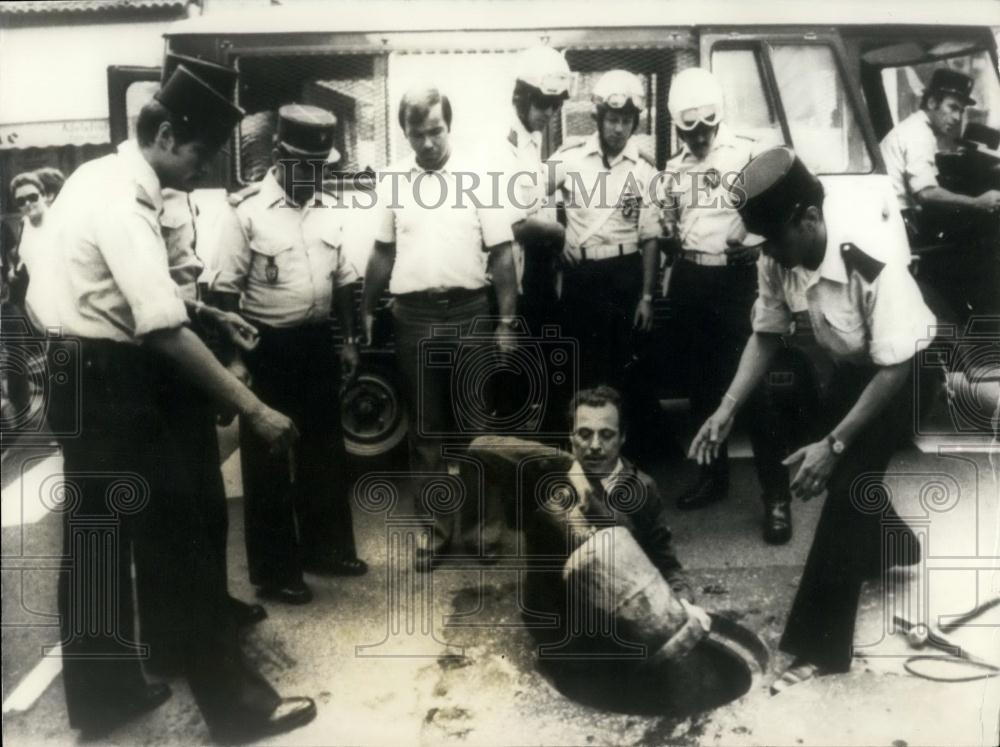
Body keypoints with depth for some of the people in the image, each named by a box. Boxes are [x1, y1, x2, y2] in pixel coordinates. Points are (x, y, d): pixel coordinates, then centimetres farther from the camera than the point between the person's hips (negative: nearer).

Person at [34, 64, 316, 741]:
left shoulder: (98, 176, 9)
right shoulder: (124, 202, -22)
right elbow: (165, 331, -29)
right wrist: (255, 410, -28)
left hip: (78, 377, 10)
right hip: (110, 381, -10)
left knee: (96, 538, 16)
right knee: (181, 543, -1)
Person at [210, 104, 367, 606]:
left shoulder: (331, 210, 7)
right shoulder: (247, 214, -11)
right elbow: (225, 291, -11)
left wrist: (349, 340, 11)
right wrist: (236, 357, -15)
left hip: (318, 344, 6)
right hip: (268, 347, -6)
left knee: (325, 451, 16)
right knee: (267, 461, 5)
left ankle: (325, 547, 33)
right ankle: (273, 570, 17)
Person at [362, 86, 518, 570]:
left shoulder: (478, 177, -2)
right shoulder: (392, 181, 6)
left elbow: (501, 254, -1)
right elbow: (383, 252, 14)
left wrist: (506, 320, -5)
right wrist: (366, 310, 12)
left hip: (468, 313, -2)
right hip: (413, 316, 3)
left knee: (473, 425, 6)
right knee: (425, 428, 10)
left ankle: (481, 524, 20)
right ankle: (437, 525, 22)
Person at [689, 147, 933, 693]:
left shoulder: (873, 262, -38)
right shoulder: (778, 258, -20)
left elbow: (895, 369, -30)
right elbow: (766, 335, -7)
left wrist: (833, 444, -32)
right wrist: (727, 408, -18)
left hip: (904, 368, -6)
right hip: (849, 363, 7)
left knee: (846, 482, -12)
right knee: (835, 467, 14)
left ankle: (822, 643, -3)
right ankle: (890, 544, 48)